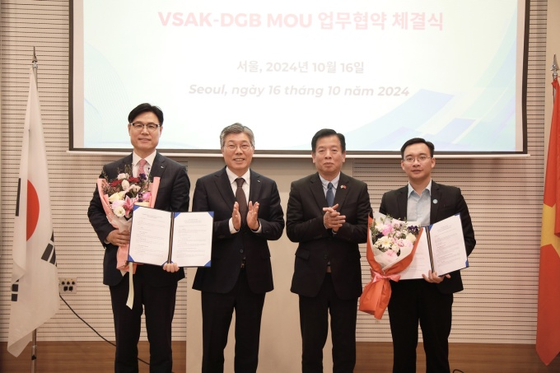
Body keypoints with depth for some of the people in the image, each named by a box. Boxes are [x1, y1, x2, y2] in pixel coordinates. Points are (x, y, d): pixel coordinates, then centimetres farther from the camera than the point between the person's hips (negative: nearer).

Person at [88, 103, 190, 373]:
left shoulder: (176, 172, 0)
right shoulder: (111, 171, 8)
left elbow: (181, 218, -7)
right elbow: (94, 209, 11)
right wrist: (108, 233, -10)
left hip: (159, 268, -2)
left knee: (160, 341, 10)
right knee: (125, 341, 13)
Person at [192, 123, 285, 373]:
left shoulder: (268, 186, 4)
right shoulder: (206, 184, -3)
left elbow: (278, 228, 0)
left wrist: (257, 224, -20)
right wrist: (230, 224, -25)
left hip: (255, 275, 2)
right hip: (218, 276, -2)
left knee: (249, 345, 15)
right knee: (213, 345, 11)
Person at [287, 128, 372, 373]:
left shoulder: (358, 189, 1)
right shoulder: (299, 188, 0)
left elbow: (365, 232, -4)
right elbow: (292, 231, -6)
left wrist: (340, 227, -22)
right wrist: (322, 223, -21)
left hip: (345, 277, 1)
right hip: (311, 276, 0)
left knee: (345, 344, 10)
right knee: (312, 343, 10)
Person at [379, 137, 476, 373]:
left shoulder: (452, 196, 2)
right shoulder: (390, 199, 7)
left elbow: (467, 239, 0)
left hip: (437, 285, -1)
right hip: (400, 285, 1)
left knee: (437, 350, 9)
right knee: (402, 350, 10)